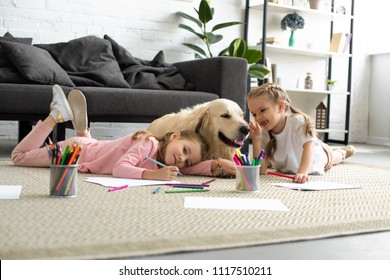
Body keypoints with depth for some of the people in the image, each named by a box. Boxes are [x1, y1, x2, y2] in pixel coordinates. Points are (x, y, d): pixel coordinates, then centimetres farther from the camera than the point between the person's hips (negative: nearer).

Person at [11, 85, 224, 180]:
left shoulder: (165, 161, -12)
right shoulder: (148, 143, -34)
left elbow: (193, 168, -15)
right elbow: (120, 168, -44)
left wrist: (216, 164, -35)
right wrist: (154, 174, -56)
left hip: (91, 147, 7)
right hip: (74, 150, -7)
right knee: (19, 156, 12)